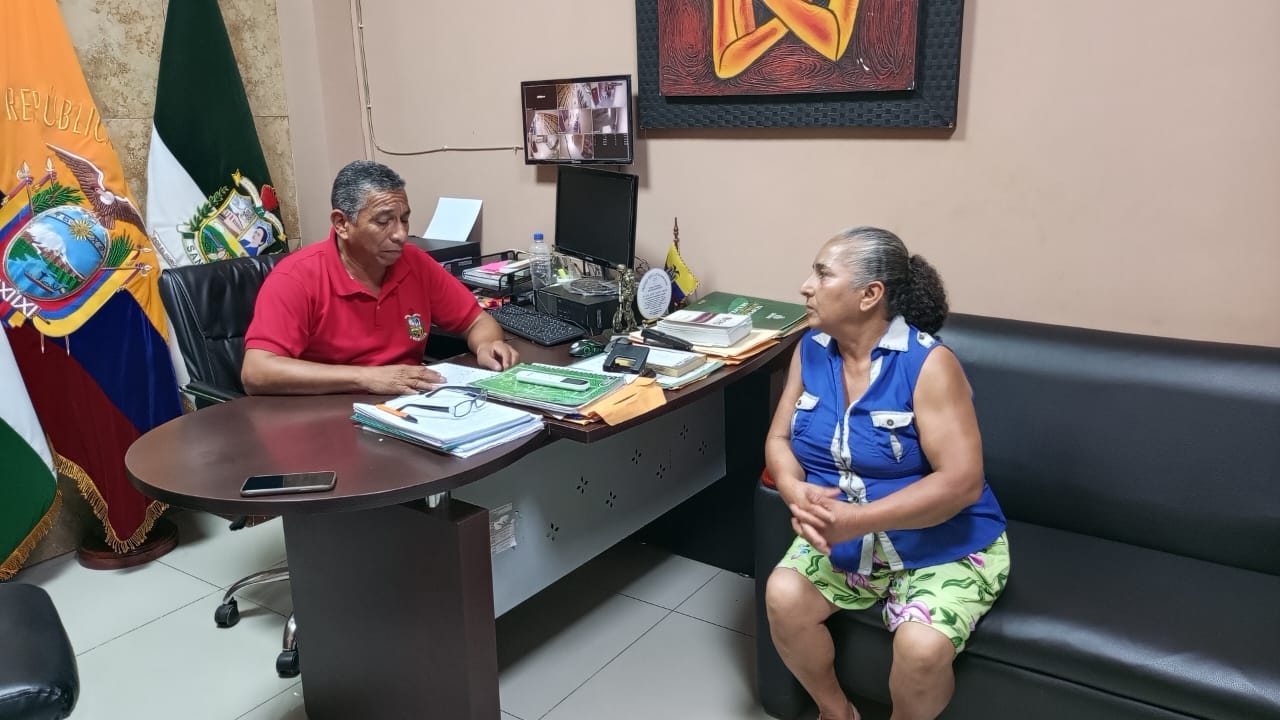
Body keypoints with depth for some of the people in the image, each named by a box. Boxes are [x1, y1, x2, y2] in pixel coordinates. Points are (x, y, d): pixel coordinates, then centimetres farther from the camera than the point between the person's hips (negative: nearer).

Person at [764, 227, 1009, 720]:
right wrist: (796, 493, -22)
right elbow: (779, 438, 2)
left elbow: (962, 481, -24)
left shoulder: (928, 363, -19)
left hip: (943, 545, -4)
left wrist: (855, 520, -34)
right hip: (845, 540, 5)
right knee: (782, 595, -20)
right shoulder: (811, 349, -1)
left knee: (923, 647, -28)